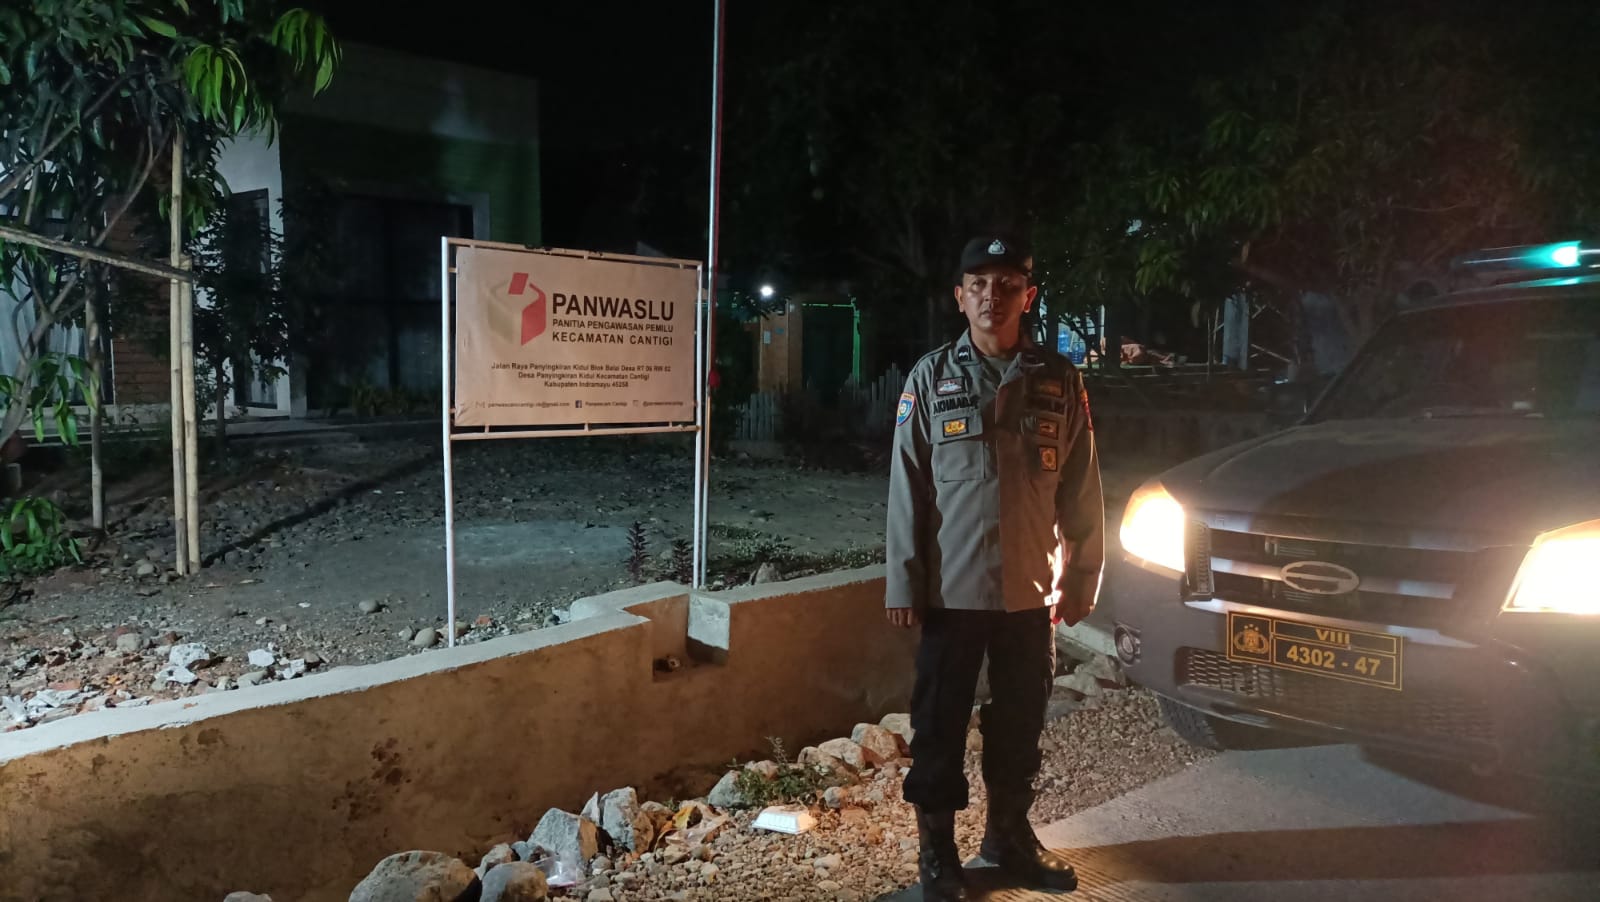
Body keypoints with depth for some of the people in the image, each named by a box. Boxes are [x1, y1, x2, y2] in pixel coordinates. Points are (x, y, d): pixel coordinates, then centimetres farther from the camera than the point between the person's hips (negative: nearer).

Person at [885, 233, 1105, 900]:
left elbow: (1080, 492, 4)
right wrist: (902, 582, -5)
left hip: (1030, 594, 2)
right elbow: (906, 488, -3)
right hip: (951, 592, -2)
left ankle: (1009, 835, 35)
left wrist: (1080, 581, 4)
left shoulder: (1059, 381, 1)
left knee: (1020, 727, 15)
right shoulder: (931, 377, -3)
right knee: (940, 727, 8)